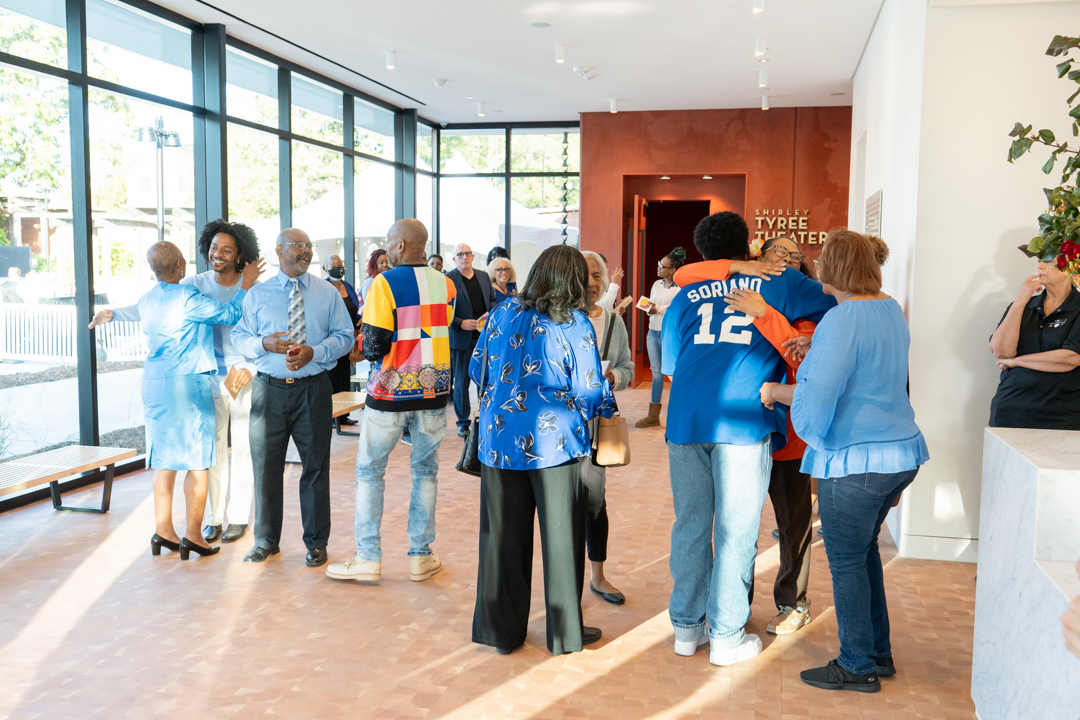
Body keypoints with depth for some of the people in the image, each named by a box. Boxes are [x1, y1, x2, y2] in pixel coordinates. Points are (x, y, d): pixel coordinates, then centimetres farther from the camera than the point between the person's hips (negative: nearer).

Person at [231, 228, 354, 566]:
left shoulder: (328, 293, 6)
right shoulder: (257, 294, 7)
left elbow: (344, 336, 2)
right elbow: (239, 338, 7)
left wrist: (314, 352, -15)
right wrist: (265, 344, -14)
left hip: (313, 389, -1)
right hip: (269, 389, 1)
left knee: (316, 465, 5)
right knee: (265, 465, 8)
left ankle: (316, 543, 19)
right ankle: (266, 540, 25)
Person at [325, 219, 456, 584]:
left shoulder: (385, 284, -13)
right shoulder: (446, 285, 2)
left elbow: (372, 347, -14)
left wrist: (369, 346, 7)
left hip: (390, 392, -4)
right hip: (433, 390, 4)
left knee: (369, 471, 9)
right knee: (426, 471, 13)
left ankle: (368, 558, 11)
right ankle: (421, 557, 17)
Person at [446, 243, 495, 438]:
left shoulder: (484, 277, 12)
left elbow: (492, 301, 18)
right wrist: (460, 323, -18)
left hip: (484, 335, 4)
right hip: (461, 338, -4)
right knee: (462, 381, 4)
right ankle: (463, 422, 15)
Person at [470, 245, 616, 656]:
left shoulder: (502, 313, 5)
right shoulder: (575, 325, -7)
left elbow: (477, 369, 13)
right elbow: (590, 393, -7)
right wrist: (607, 402, 16)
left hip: (500, 439, 4)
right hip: (554, 442, -3)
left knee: (503, 535, 11)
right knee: (561, 536, 8)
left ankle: (502, 630, 22)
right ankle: (565, 633, 19)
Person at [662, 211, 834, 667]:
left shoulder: (686, 296, 18)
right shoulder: (778, 282, 11)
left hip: (685, 420, 4)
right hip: (743, 422, -3)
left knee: (690, 524, 13)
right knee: (735, 530, 4)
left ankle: (687, 626, 24)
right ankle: (726, 637, 13)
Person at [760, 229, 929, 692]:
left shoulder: (842, 320, -19)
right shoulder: (891, 310, 9)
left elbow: (815, 400, -23)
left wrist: (773, 391, -7)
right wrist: (812, 356, 13)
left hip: (855, 462, -9)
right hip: (901, 452, 9)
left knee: (846, 562, 5)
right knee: (864, 549, 22)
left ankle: (858, 667, 18)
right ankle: (878, 652, 32)